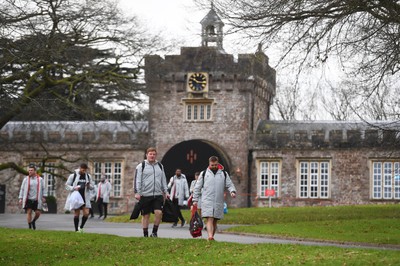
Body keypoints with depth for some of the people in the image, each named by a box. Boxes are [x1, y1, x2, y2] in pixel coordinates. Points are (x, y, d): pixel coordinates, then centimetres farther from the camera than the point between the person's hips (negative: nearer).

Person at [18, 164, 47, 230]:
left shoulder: (40, 179, 4)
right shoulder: (26, 179, 4)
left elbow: (43, 188, 7)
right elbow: (22, 189, 6)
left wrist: (44, 197, -3)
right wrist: (20, 198, 2)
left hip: (36, 200, 0)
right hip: (28, 200, 0)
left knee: (37, 213, -2)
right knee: (29, 212, -5)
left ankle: (33, 221, 28)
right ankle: (29, 227, 4)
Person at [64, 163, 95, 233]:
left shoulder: (88, 176, 7)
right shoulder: (73, 176, -3)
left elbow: (93, 187, 13)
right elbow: (67, 185, 0)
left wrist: (89, 186, -10)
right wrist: (74, 188, -17)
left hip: (85, 198, 3)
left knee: (86, 213, -8)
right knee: (77, 214, 2)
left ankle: (81, 227, 13)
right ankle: (76, 229, 12)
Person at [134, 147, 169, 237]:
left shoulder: (160, 166, 15)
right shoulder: (141, 166, 1)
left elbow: (163, 180, 22)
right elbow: (137, 180, -3)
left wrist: (166, 192, 17)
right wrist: (137, 192, -11)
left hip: (158, 195, 3)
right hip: (145, 195, -3)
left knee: (159, 212, -13)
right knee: (146, 215, 3)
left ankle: (154, 232, 1)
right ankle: (145, 235, 11)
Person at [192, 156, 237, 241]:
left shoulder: (224, 174, 13)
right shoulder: (204, 173, 9)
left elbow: (229, 184, 10)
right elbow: (197, 187, 11)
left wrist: (232, 191, -12)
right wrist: (195, 200, 7)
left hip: (219, 202, 2)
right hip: (207, 201, -2)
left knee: (215, 221, 8)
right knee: (209, 219, -15)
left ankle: (212, 237, 19)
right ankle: (210, 236, -27)